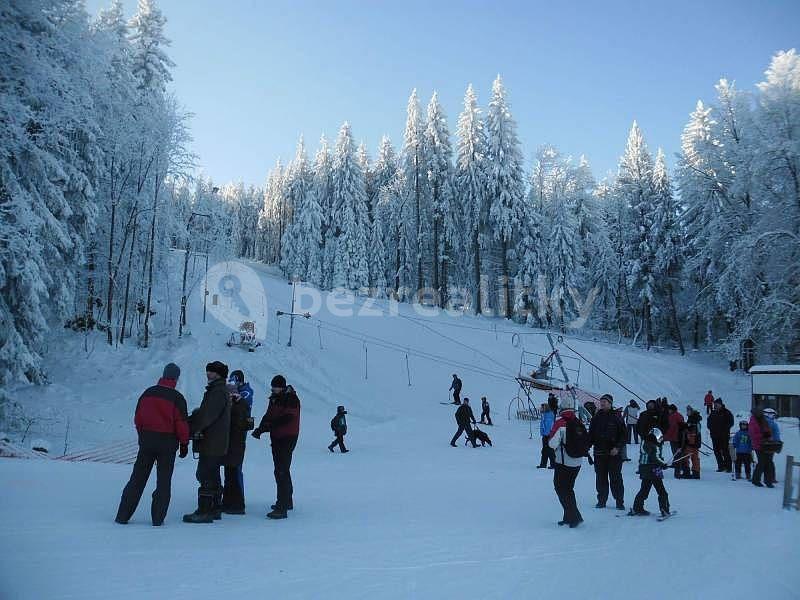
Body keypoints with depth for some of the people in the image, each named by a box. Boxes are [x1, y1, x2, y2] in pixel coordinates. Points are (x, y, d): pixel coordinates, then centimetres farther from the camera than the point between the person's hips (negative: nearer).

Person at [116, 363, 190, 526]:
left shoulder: (148, 393, 3)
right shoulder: (177, 398, -11)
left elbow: (137, 418, 8)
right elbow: (181, 423, -11)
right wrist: (184, 443, 1)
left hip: (147, 439, 4)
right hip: (168, 442, -4)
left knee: (137, 478, 12)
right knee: (164, 481, 6)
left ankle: (123, 515, 14)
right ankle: (158, 518, 7)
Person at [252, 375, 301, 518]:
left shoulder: (292, 399, -15)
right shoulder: (274, 399, 11)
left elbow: (285, 418, -24)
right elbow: (268, 416, 7)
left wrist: (265, 427, -27)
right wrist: (260, 428, -11)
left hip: (287, 438, -9)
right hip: (276, 438, 9)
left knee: (281, 472, -13)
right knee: (282, 470, 19)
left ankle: (281, 508, -13)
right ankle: (287, 501, 34)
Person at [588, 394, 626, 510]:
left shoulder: (616, 418, -2)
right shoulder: (596, 418, 8)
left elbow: (623, 435, -1)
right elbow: (591, 434, 13)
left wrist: (618, 448, -12)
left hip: (614, 453, -3)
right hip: (599, 453, 3)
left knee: (616, 478, 0)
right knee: (601, 478, 8)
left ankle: (619, 501, 9)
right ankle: (601, 500, 17)